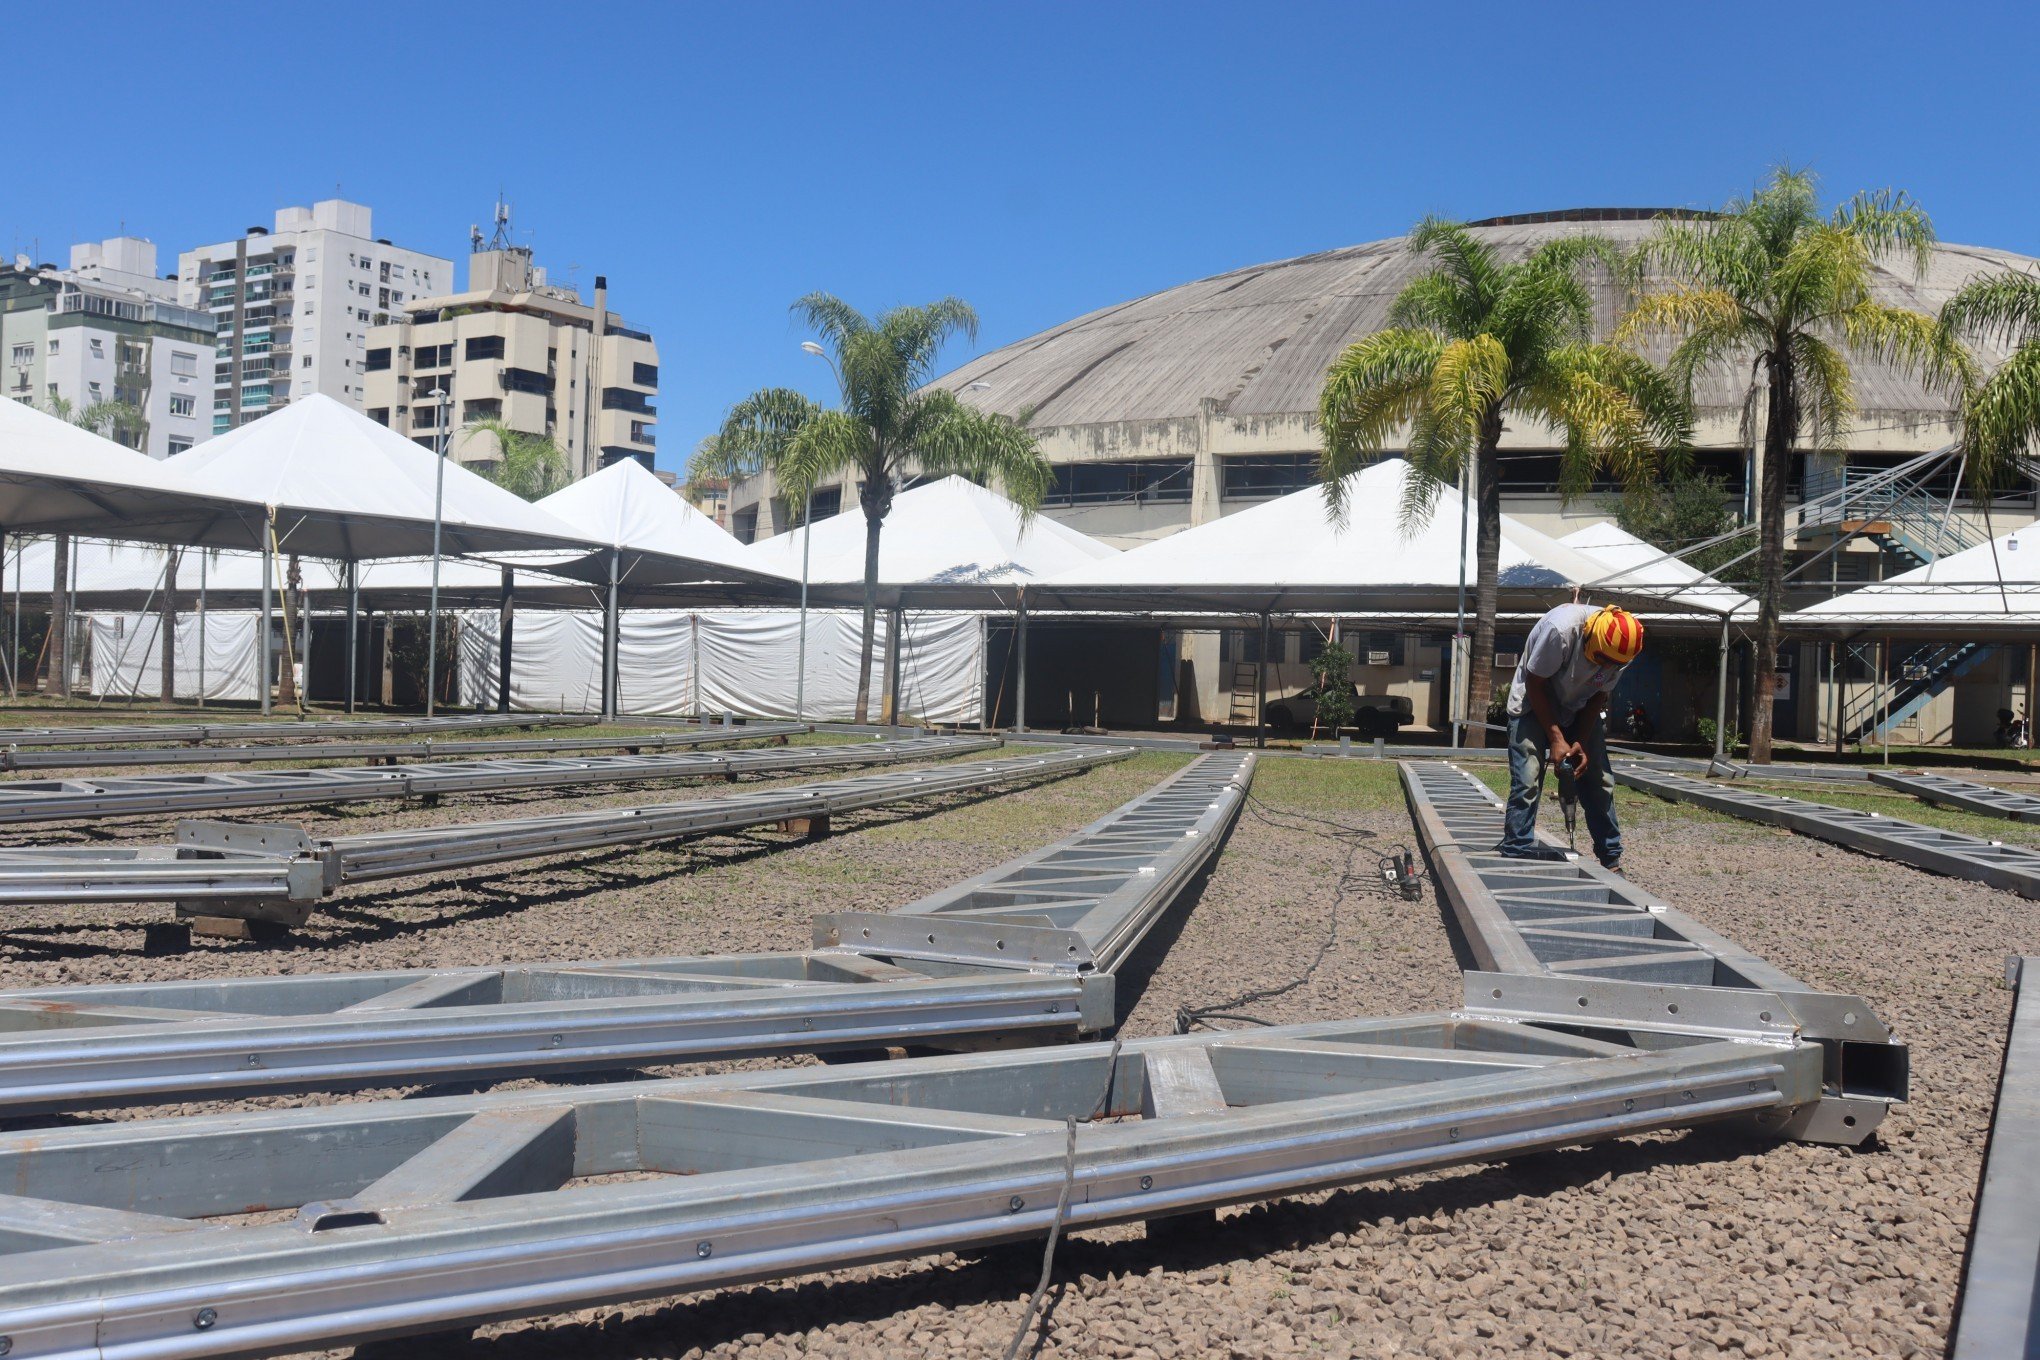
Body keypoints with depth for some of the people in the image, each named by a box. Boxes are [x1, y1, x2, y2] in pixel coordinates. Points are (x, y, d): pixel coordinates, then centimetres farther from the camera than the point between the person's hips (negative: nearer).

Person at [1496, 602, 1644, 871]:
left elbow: (1599, 695, -6)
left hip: (1578, 709, 5)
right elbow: (1534, 685, -24)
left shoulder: (1618, 649, -19)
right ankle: (1517, 851, -9)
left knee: (1599, 779, -1)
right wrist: (1556, 738, -25)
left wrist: (1582, 743, -16)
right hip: (1534, 704, -5)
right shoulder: (1560, 629, -35)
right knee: (1527, 781, -15)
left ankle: (1612, 859, 6)